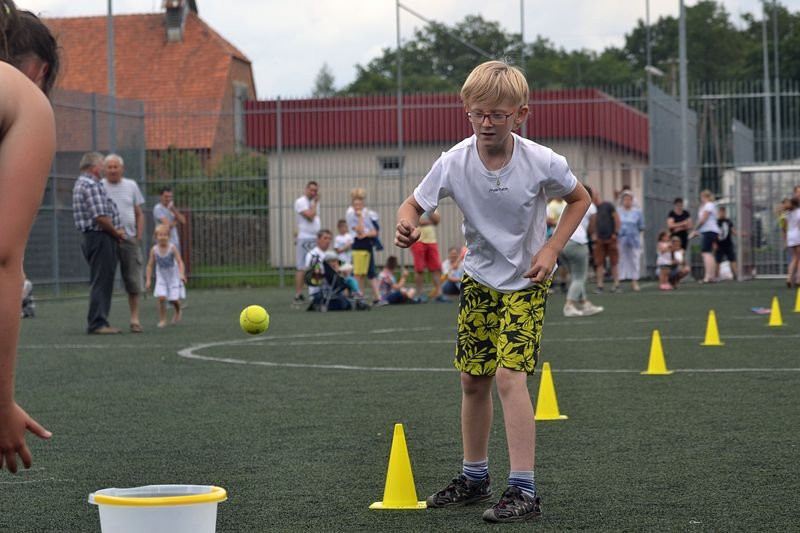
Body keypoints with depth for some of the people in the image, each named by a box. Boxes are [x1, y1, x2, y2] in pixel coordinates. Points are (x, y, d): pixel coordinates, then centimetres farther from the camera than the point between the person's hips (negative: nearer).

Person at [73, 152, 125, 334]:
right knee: (101, 281, -9)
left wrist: (115, 231, 11)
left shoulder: (82, 183, 19)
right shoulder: (91, 185, -15)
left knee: (104, 282, 13)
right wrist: (116, 232, -7)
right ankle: (97, 323, -9)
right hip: (101, 237, -11)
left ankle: (99, 322, 17)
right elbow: (100, 217, -21)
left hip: (97, 238, 11)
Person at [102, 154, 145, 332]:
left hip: (129, 238, 2)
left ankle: (135, 318, 6)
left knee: (133, 281, 0)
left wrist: (138, 237, 3)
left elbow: (139, 215, 14)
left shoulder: (131, 186, 11)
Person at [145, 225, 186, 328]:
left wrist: (182, 274, -34)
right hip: (161, 278, 1)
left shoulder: (172, 248, -16)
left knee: (174, 299, -3)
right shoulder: (154, 250, -9)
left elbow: (180, 262, -19)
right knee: (161, 297, -16)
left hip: (174, 277, -1)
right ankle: (162, 319, -1)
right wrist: (148, 280, -7)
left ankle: (177, 311, 33)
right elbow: (150, 265, -2)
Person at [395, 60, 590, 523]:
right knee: (473, 380, 10)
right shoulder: (455, 162, -15)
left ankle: (525, 491, -15)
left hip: (526, 281, -4)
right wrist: (408, 224, -34)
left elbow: (580, 199, -1)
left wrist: (551, 250, -12)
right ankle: (475, 477, 28)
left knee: (509, 375, -18)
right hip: (478, 279, 4)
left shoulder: (542, 162, -19)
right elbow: (414, 204, -9)